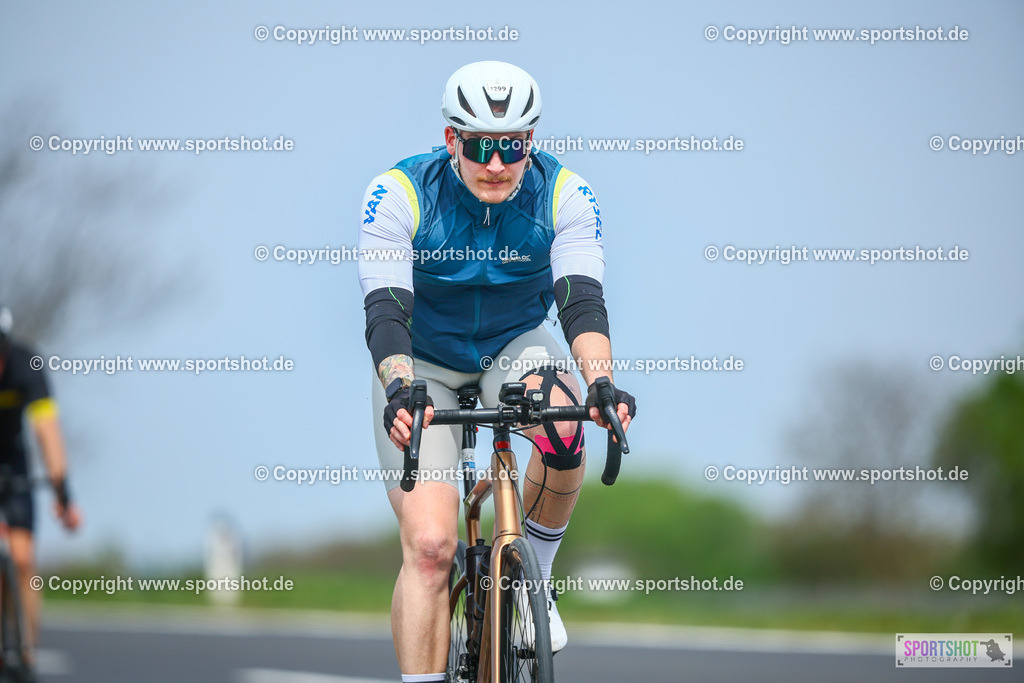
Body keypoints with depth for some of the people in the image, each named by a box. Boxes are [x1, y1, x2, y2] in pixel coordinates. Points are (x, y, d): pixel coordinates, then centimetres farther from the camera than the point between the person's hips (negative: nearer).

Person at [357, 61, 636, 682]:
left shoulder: (564, 195, -19)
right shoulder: (398, 195, -23)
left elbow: (582, 300, -28)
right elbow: (386, 310, -31)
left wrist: (601, 381, -47)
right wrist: (400, 390, -51)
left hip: (514, 346, 1)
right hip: (424, 364, -1)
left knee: (564, 424, -33)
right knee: (429, 544, -17)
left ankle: (534, 580, -9)